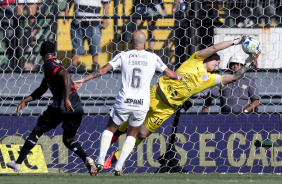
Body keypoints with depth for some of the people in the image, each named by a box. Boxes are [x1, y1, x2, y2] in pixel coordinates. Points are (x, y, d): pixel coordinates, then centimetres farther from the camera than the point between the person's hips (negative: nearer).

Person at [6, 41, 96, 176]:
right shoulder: (55, 66, 25)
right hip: (78, 108, 8)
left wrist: (66, 99, -32)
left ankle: (18, 163, 15)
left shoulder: (49, 65, -5)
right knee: (68, 140, 21)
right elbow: (41, 90, 33)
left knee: (38, 130, 10)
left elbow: (66, 76, -24)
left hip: (61, 106, -8)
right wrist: (24, 101, 29)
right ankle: (87, 159, -7)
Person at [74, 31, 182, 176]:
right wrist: (179, 76, 31)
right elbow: (171, 75, 7)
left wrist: (83, 80, 4)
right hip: (142, 104, 1)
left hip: (123, 103, -1)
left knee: (110, 129, 20)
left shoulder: (123, 56, 0)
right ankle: (119, 166, 8)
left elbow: (103, 70, -2)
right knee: (132, 134, 22)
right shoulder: (153, 58, 2)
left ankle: (101, 160, 3)